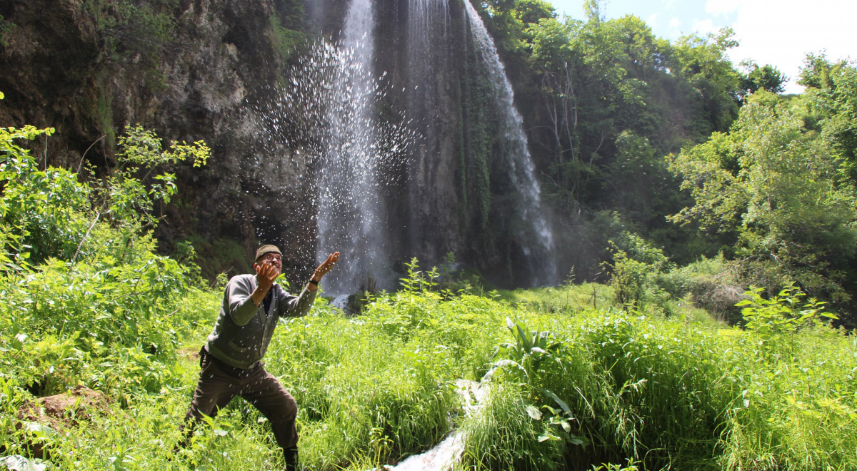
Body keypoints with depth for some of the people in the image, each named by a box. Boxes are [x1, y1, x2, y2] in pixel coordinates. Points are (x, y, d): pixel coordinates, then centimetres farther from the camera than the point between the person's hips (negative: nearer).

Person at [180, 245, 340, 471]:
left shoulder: (277, 293, 4)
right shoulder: (240, 282, -13)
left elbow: (298, 309, -15)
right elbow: (239, 315, -32)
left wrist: (315, 279, -27)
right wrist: (262, 288, -47)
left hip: (252, 371, 6)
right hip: (220, 370, -5)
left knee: (287, 409, 4)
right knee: (197, 421, -1)